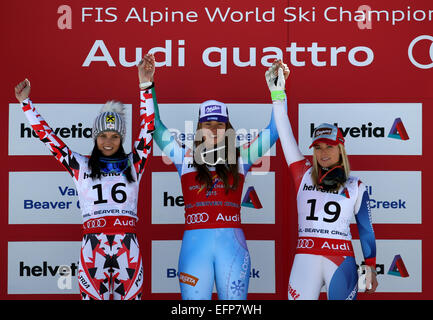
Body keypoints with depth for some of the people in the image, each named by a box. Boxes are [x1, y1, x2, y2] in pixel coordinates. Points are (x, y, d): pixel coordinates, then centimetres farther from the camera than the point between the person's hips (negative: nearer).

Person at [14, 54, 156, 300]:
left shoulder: (133, 164, 11)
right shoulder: (81, 166, 11)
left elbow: (148, 127, 3)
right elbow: (48, 136, 12)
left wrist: (146, 85, -5)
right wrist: (26, 103, 12)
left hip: (128, 246, 1)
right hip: (93, 246, 0)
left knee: (129, 297, 2)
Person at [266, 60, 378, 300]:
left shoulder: (355, 187, 9)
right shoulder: (304, 175, 10)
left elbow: (366, 229, 12)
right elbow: (285, 136, 3)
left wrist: (370, 268, 8)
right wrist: (278, 95, -4)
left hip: (342, 261, -1)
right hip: (305, 259, 1)